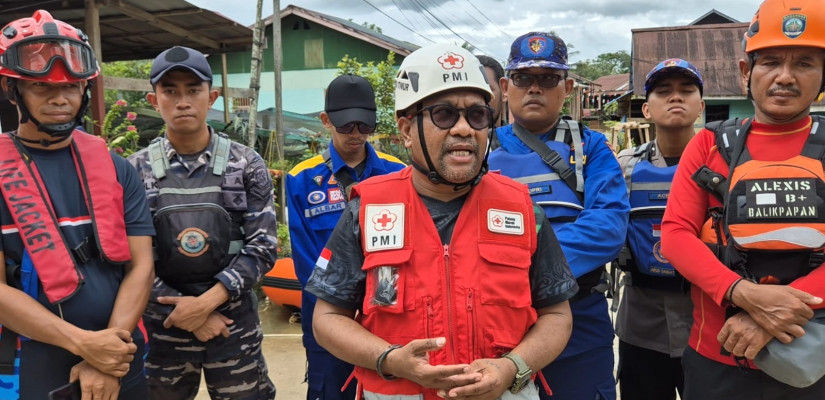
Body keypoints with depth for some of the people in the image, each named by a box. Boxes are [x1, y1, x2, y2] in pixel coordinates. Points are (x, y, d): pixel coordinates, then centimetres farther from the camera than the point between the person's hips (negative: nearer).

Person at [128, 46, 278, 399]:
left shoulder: (246, 165, -4)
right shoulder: (134, 171, -2)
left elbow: (262, 247, -6)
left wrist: (207, 302, -15)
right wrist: (180, 308, -11)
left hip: (234, 322, 0)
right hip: (161, 325, 1)